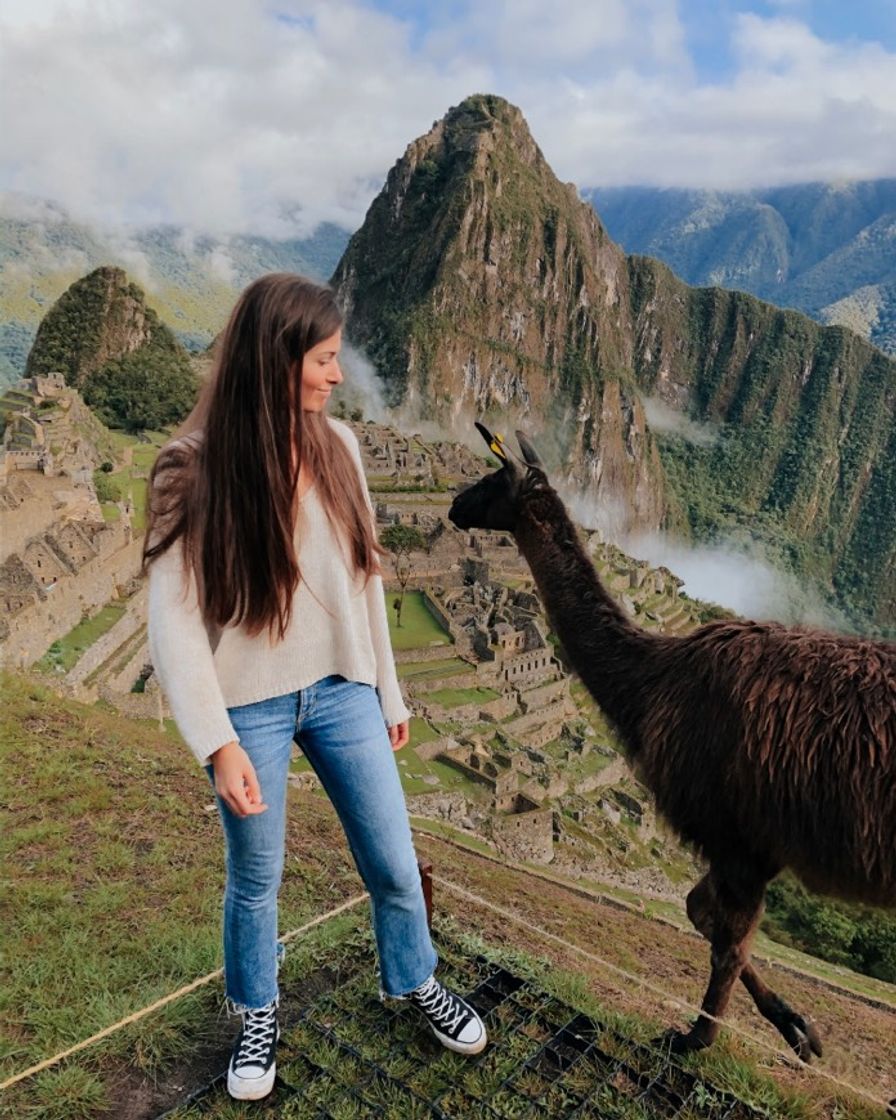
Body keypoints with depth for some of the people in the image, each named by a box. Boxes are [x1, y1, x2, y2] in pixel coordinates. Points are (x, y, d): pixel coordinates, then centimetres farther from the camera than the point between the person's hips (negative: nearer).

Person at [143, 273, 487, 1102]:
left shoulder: (337, 446, -4)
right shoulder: (194, 470, -15)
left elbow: (365, 577, 3)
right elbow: (175, 618, -13)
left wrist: (389, 693, 9)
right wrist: (218, 742, -16)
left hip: (341, 691, 3)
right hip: (252, 707, -3)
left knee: (395, 865, 14)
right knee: (256, 880, 17)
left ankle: (416, 984, 45)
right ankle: (258, 1015, 47)